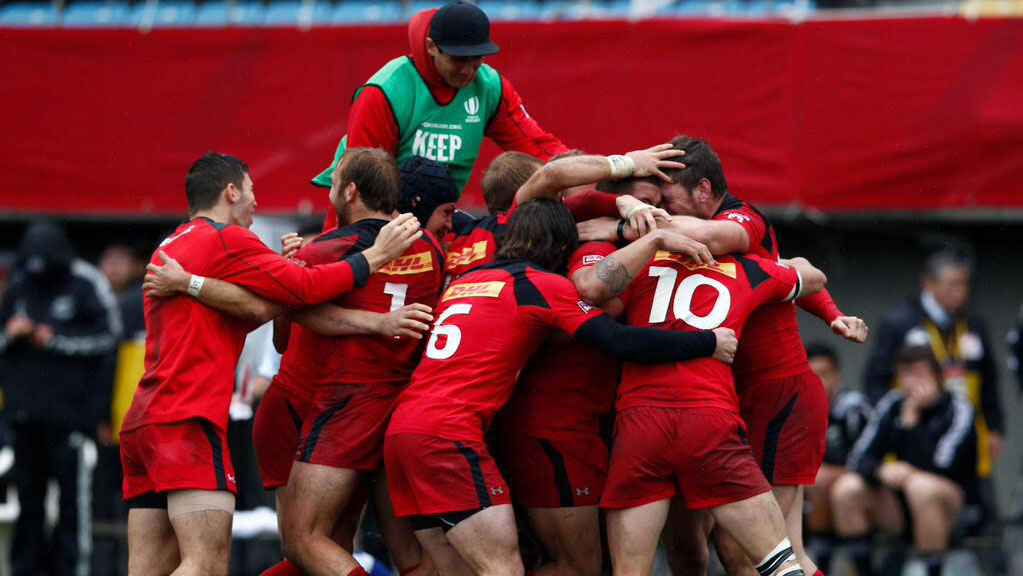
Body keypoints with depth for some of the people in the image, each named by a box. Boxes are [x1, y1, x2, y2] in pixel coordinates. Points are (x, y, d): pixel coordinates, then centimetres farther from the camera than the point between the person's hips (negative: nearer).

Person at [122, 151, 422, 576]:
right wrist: (376, 256, -1)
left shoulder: (167, 250, 25)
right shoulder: (226, 240, -3)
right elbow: (304, 288, -10)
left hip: (142, 421, 9)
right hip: (189, 420, -9)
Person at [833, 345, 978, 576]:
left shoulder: (958, 410, -12)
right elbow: (860, 459, -3)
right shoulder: (893, 405, 2)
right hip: (900, 507, 5)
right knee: (846, 489, -19)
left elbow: (937, 468, -24)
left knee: (922, 487, -37)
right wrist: (880, 471, -26)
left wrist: (911, 419, -23)